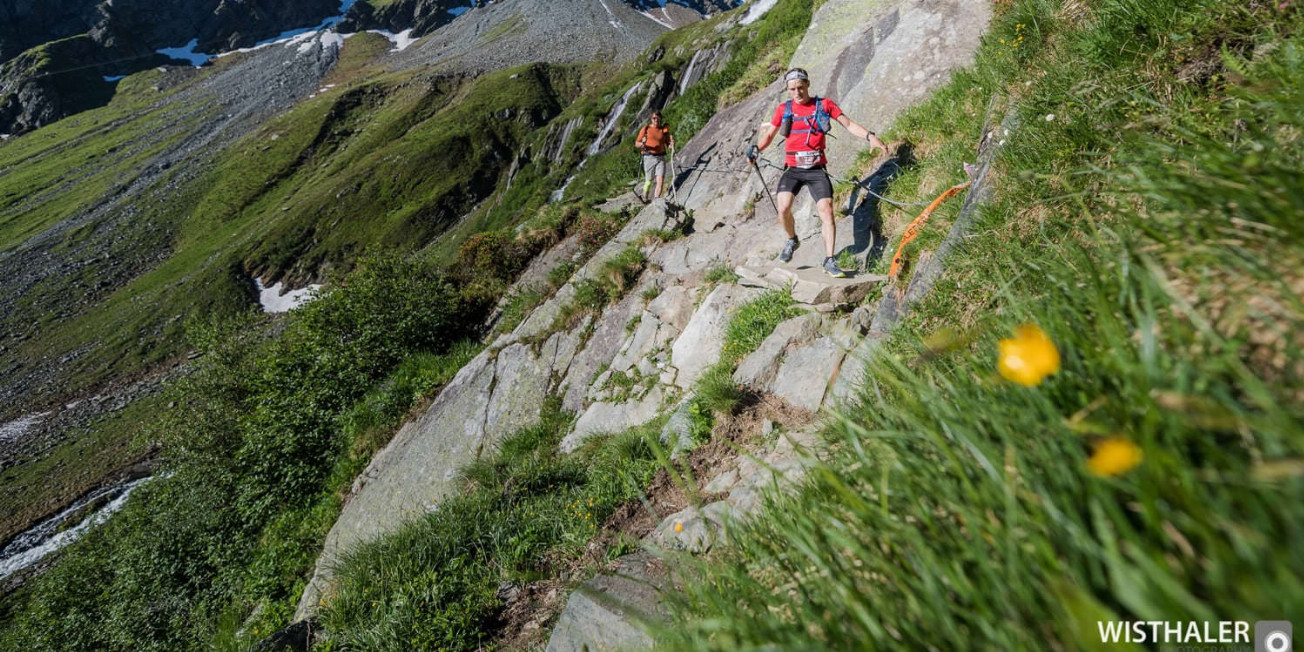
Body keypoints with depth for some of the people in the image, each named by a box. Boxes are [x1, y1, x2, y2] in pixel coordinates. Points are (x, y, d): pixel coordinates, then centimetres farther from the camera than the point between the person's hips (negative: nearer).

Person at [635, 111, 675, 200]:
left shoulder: (664, 130, 9)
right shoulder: (646, 129, 2)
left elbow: (668, 144, 11)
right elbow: (637, 143, 2)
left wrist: (672, 143, -11)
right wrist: (642, 144, -20)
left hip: (660, 157, 2)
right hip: (649, 157, -2)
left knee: (660, 180, -11)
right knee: (649, 181, 3)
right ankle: (644, 199, 26)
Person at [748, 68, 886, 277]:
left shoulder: (824, 105, 6)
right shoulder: (784, 109, 8)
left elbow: (849, 124, 6)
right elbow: (768, 135, 12)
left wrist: (870, 136, -9)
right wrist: (757, 148, -9)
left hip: (817, 169, 0)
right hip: (792, 169, 1)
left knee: (826, 210, -14)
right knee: (783, 208, -20)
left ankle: (829, 261, -7)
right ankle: (792, 240, 12)